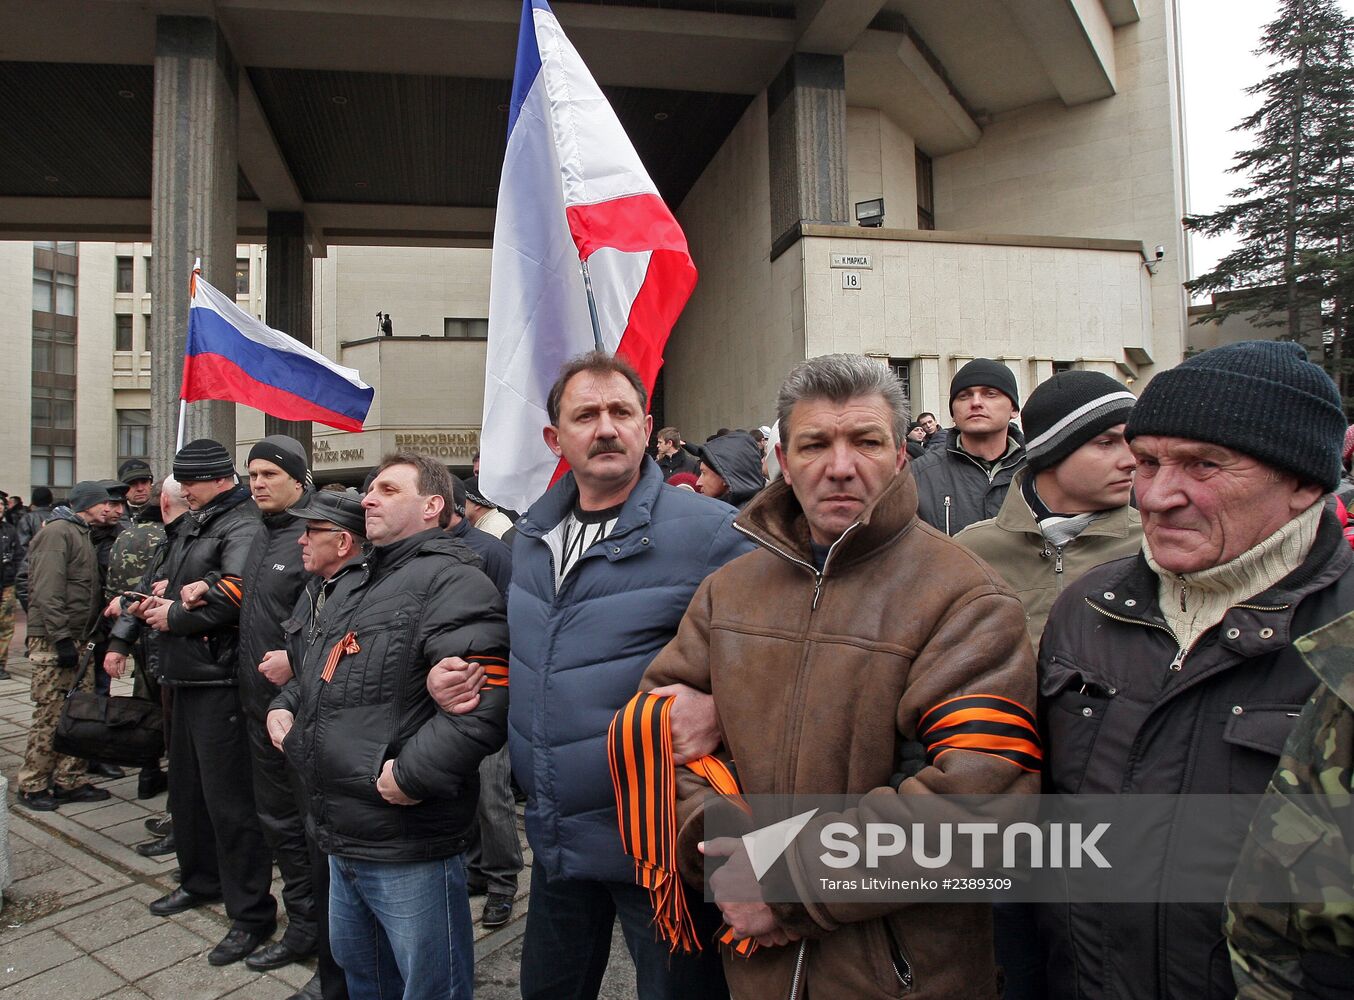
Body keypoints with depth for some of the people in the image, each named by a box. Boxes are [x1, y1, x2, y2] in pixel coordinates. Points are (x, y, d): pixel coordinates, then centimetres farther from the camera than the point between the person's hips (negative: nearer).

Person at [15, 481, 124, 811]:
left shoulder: (81, 534, 20)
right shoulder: (57, 532, -11)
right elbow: (47, 593, -19)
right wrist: (62, 638, -21)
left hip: (76, 638, 9)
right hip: (53, 640, -9)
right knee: (50, 715, -4)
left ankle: (69, 780, 18)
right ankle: (33, 787, 8)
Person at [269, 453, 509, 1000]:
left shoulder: (452, 580, -17)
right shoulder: (347, 588, 15)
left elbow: (483, 698, -29)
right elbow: (313, 672, 30)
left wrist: (412, 774, -27)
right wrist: (285, 706, 11)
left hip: (409, 852, -9)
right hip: (341, 841, 9)